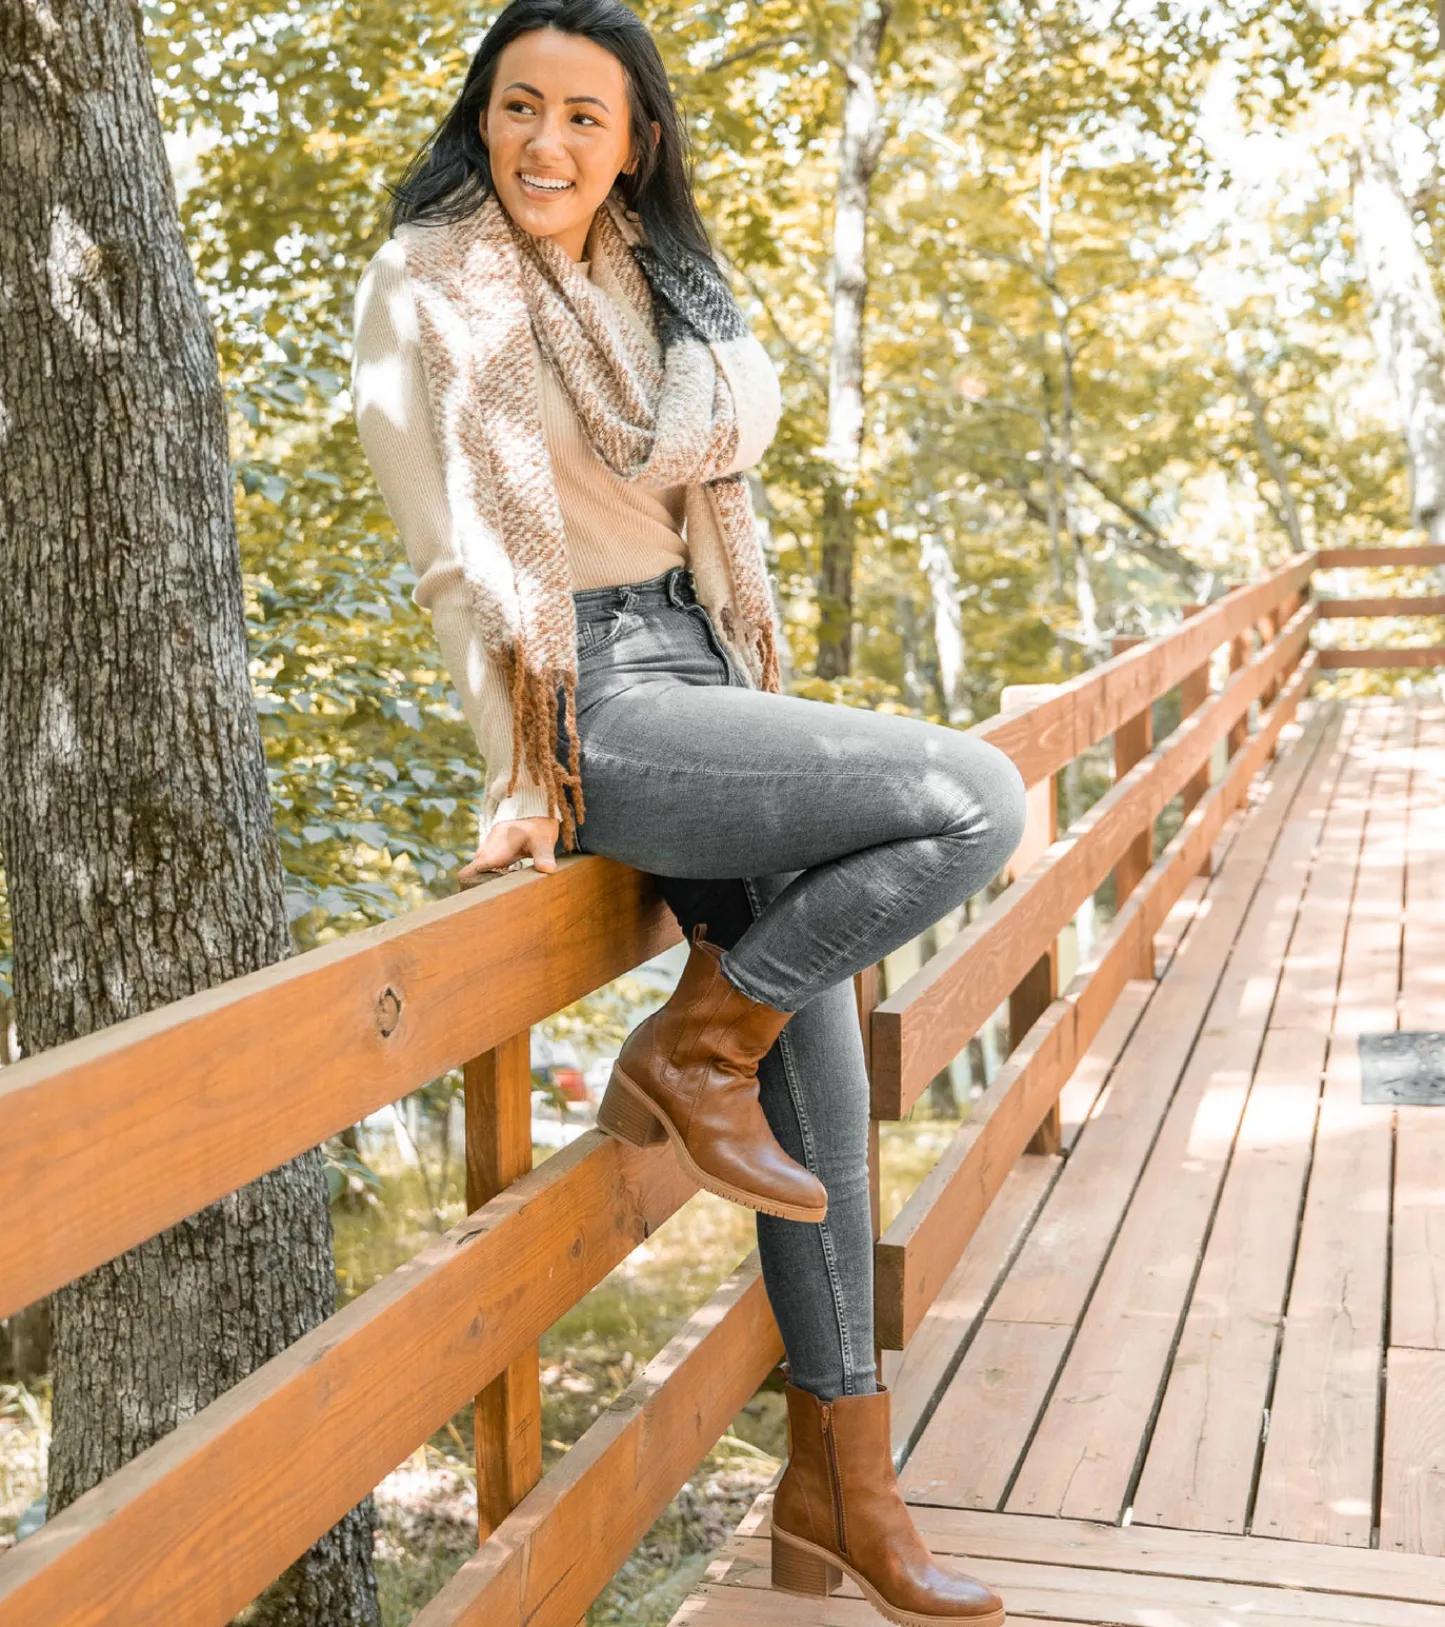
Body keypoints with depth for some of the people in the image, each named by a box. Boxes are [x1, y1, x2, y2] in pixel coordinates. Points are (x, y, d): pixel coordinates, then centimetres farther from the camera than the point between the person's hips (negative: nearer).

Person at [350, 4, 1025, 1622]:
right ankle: (689, 1050, -4)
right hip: (592, 702, -7)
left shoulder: (652, 285, 16)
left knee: (817, 1077, 5)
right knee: (975, 799, -20)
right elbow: (457, 549, -10)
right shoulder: (434, 286, -5)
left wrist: (765, 733, 16)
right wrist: (527, 781, -15)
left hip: (695, 677, 7)